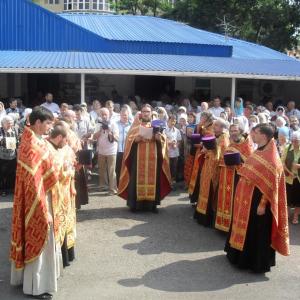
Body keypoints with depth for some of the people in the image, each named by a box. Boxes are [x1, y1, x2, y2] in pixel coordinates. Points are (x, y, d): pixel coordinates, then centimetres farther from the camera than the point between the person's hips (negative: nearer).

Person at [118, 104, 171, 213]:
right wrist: (135, 139, -20)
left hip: (153, 157, 1)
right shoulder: (136, 125, 10)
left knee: (152, 178, 1)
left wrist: (159, 138, -16)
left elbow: (163, 138, 6)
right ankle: (136, 203, 1)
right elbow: (129, 139, 1)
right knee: (138, 178, -4)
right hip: (138, 157, -1)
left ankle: (152, 203, 7)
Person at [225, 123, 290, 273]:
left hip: (258, 200, -9)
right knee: (246, 227, 19)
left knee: (257, 231, 3)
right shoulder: (258, 152, 8)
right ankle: (242, 255, 34)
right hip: (248, 197, 9)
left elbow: (271, 184, -20)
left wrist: (263, 204, -20)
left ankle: (257, 262, 16)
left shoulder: (271, 158, -19)